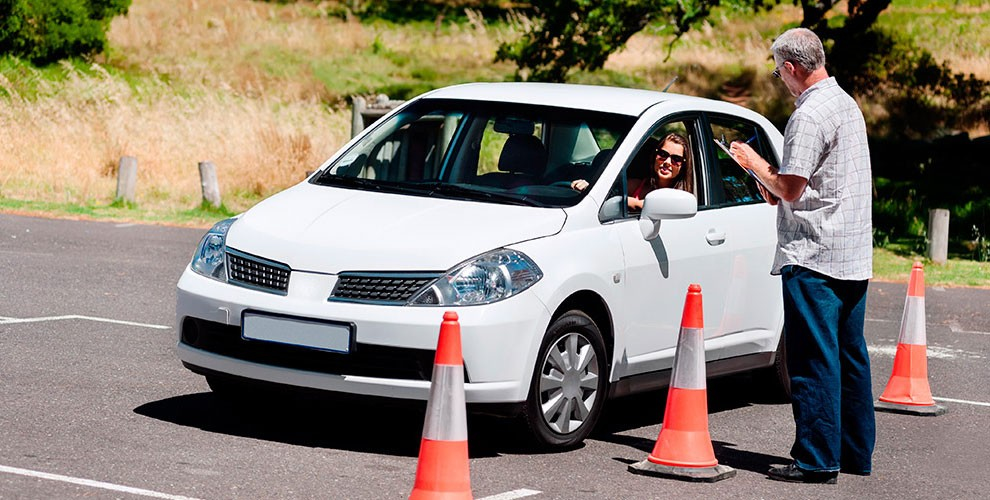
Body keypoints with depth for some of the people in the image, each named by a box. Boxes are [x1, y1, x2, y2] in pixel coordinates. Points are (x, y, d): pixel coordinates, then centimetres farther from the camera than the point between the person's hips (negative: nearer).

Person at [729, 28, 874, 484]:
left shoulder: (809, 116, -16)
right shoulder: (847, 105, 15)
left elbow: (791, 189, -17)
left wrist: (753, 162, -2)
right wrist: (778, 189, 17)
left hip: (813, 257, -10)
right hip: (854, 255, 10)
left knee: (814, 360, -7)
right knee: (849, 356, 14)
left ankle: (817, 460, -6)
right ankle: (856, 453, 20)